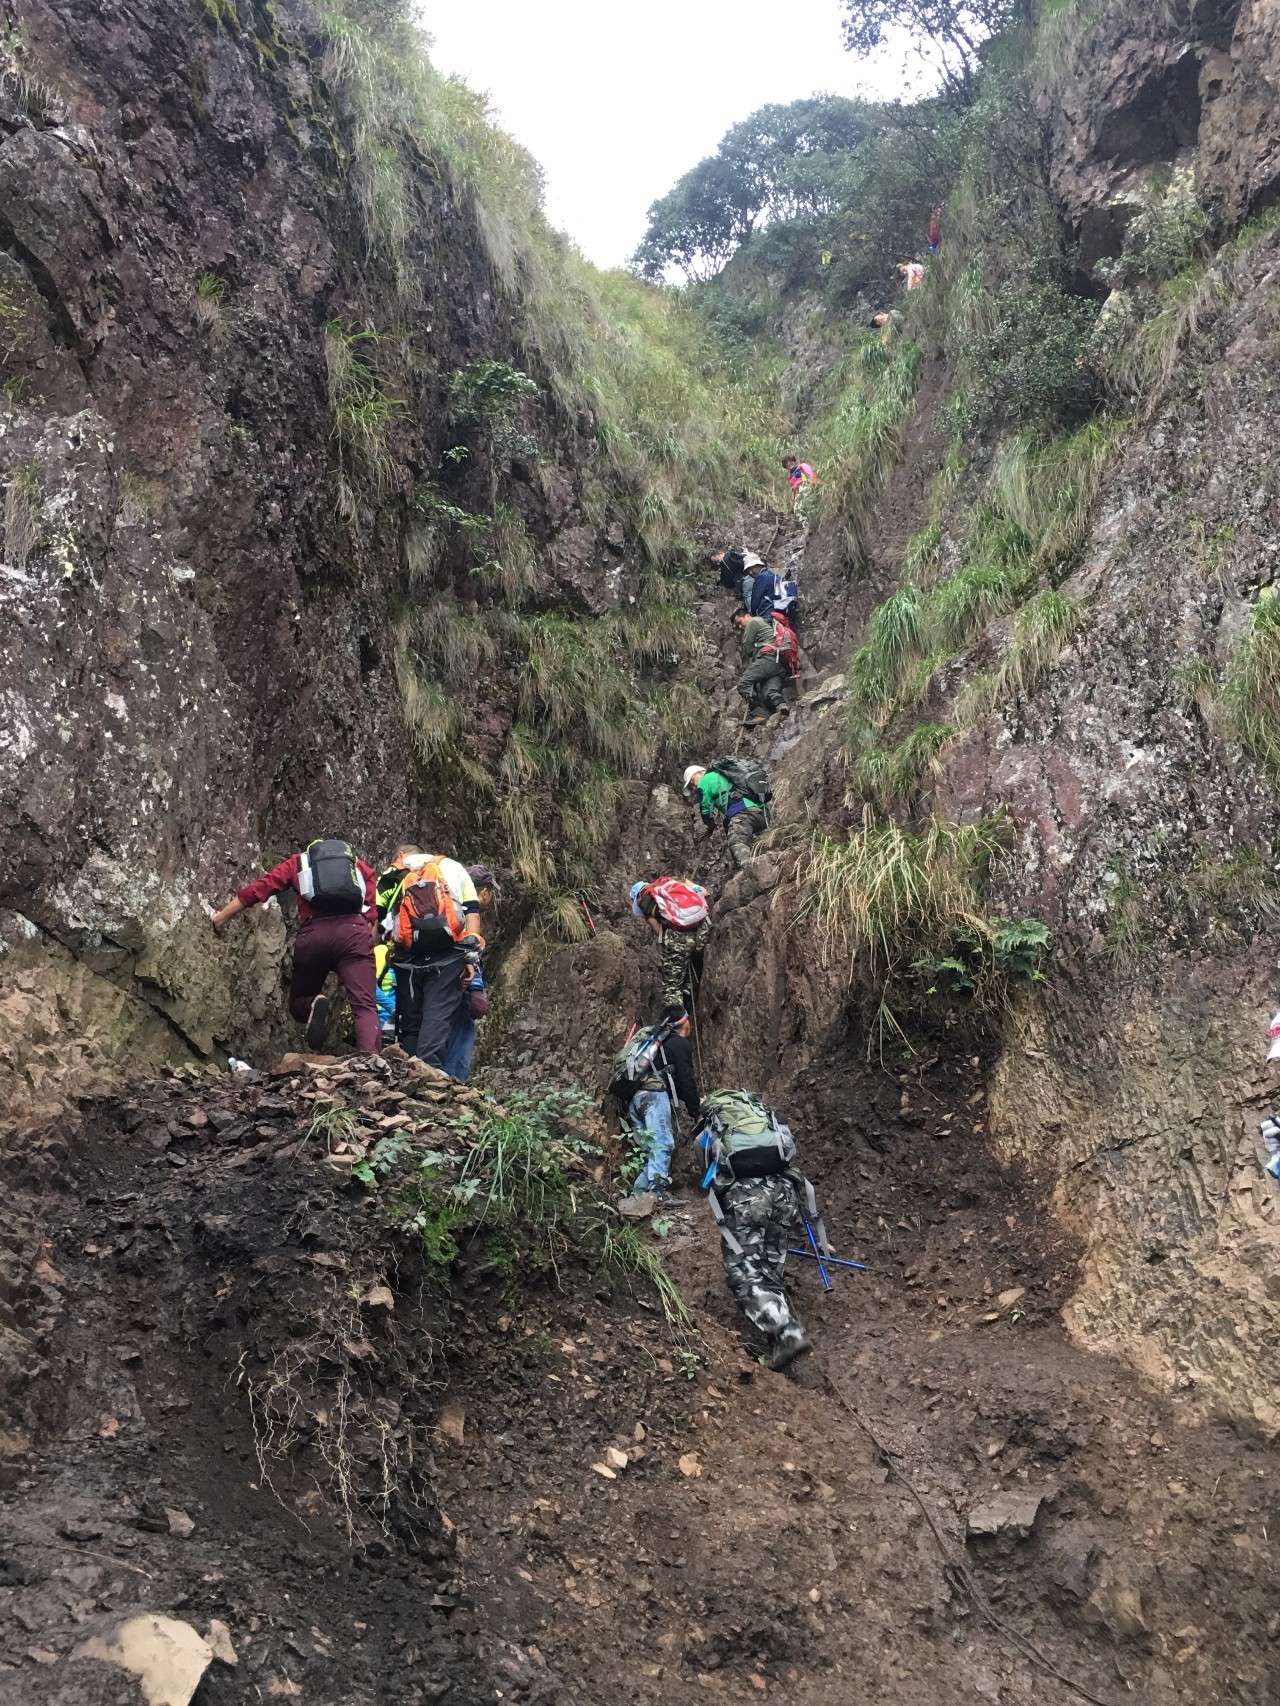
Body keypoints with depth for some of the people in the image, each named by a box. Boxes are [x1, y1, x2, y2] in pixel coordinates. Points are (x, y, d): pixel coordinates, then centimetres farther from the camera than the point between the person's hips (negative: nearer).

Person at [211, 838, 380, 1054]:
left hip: (313, 933, 1)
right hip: (355, 931, 0)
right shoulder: (360, 865, 30)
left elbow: (257, 889, 23)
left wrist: (222, 917, 30)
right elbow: (372, 909, 16)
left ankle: (315, 1005, -16)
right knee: (365, 1006, -8)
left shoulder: (298, 862, 29)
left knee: (299, 1002, 19)